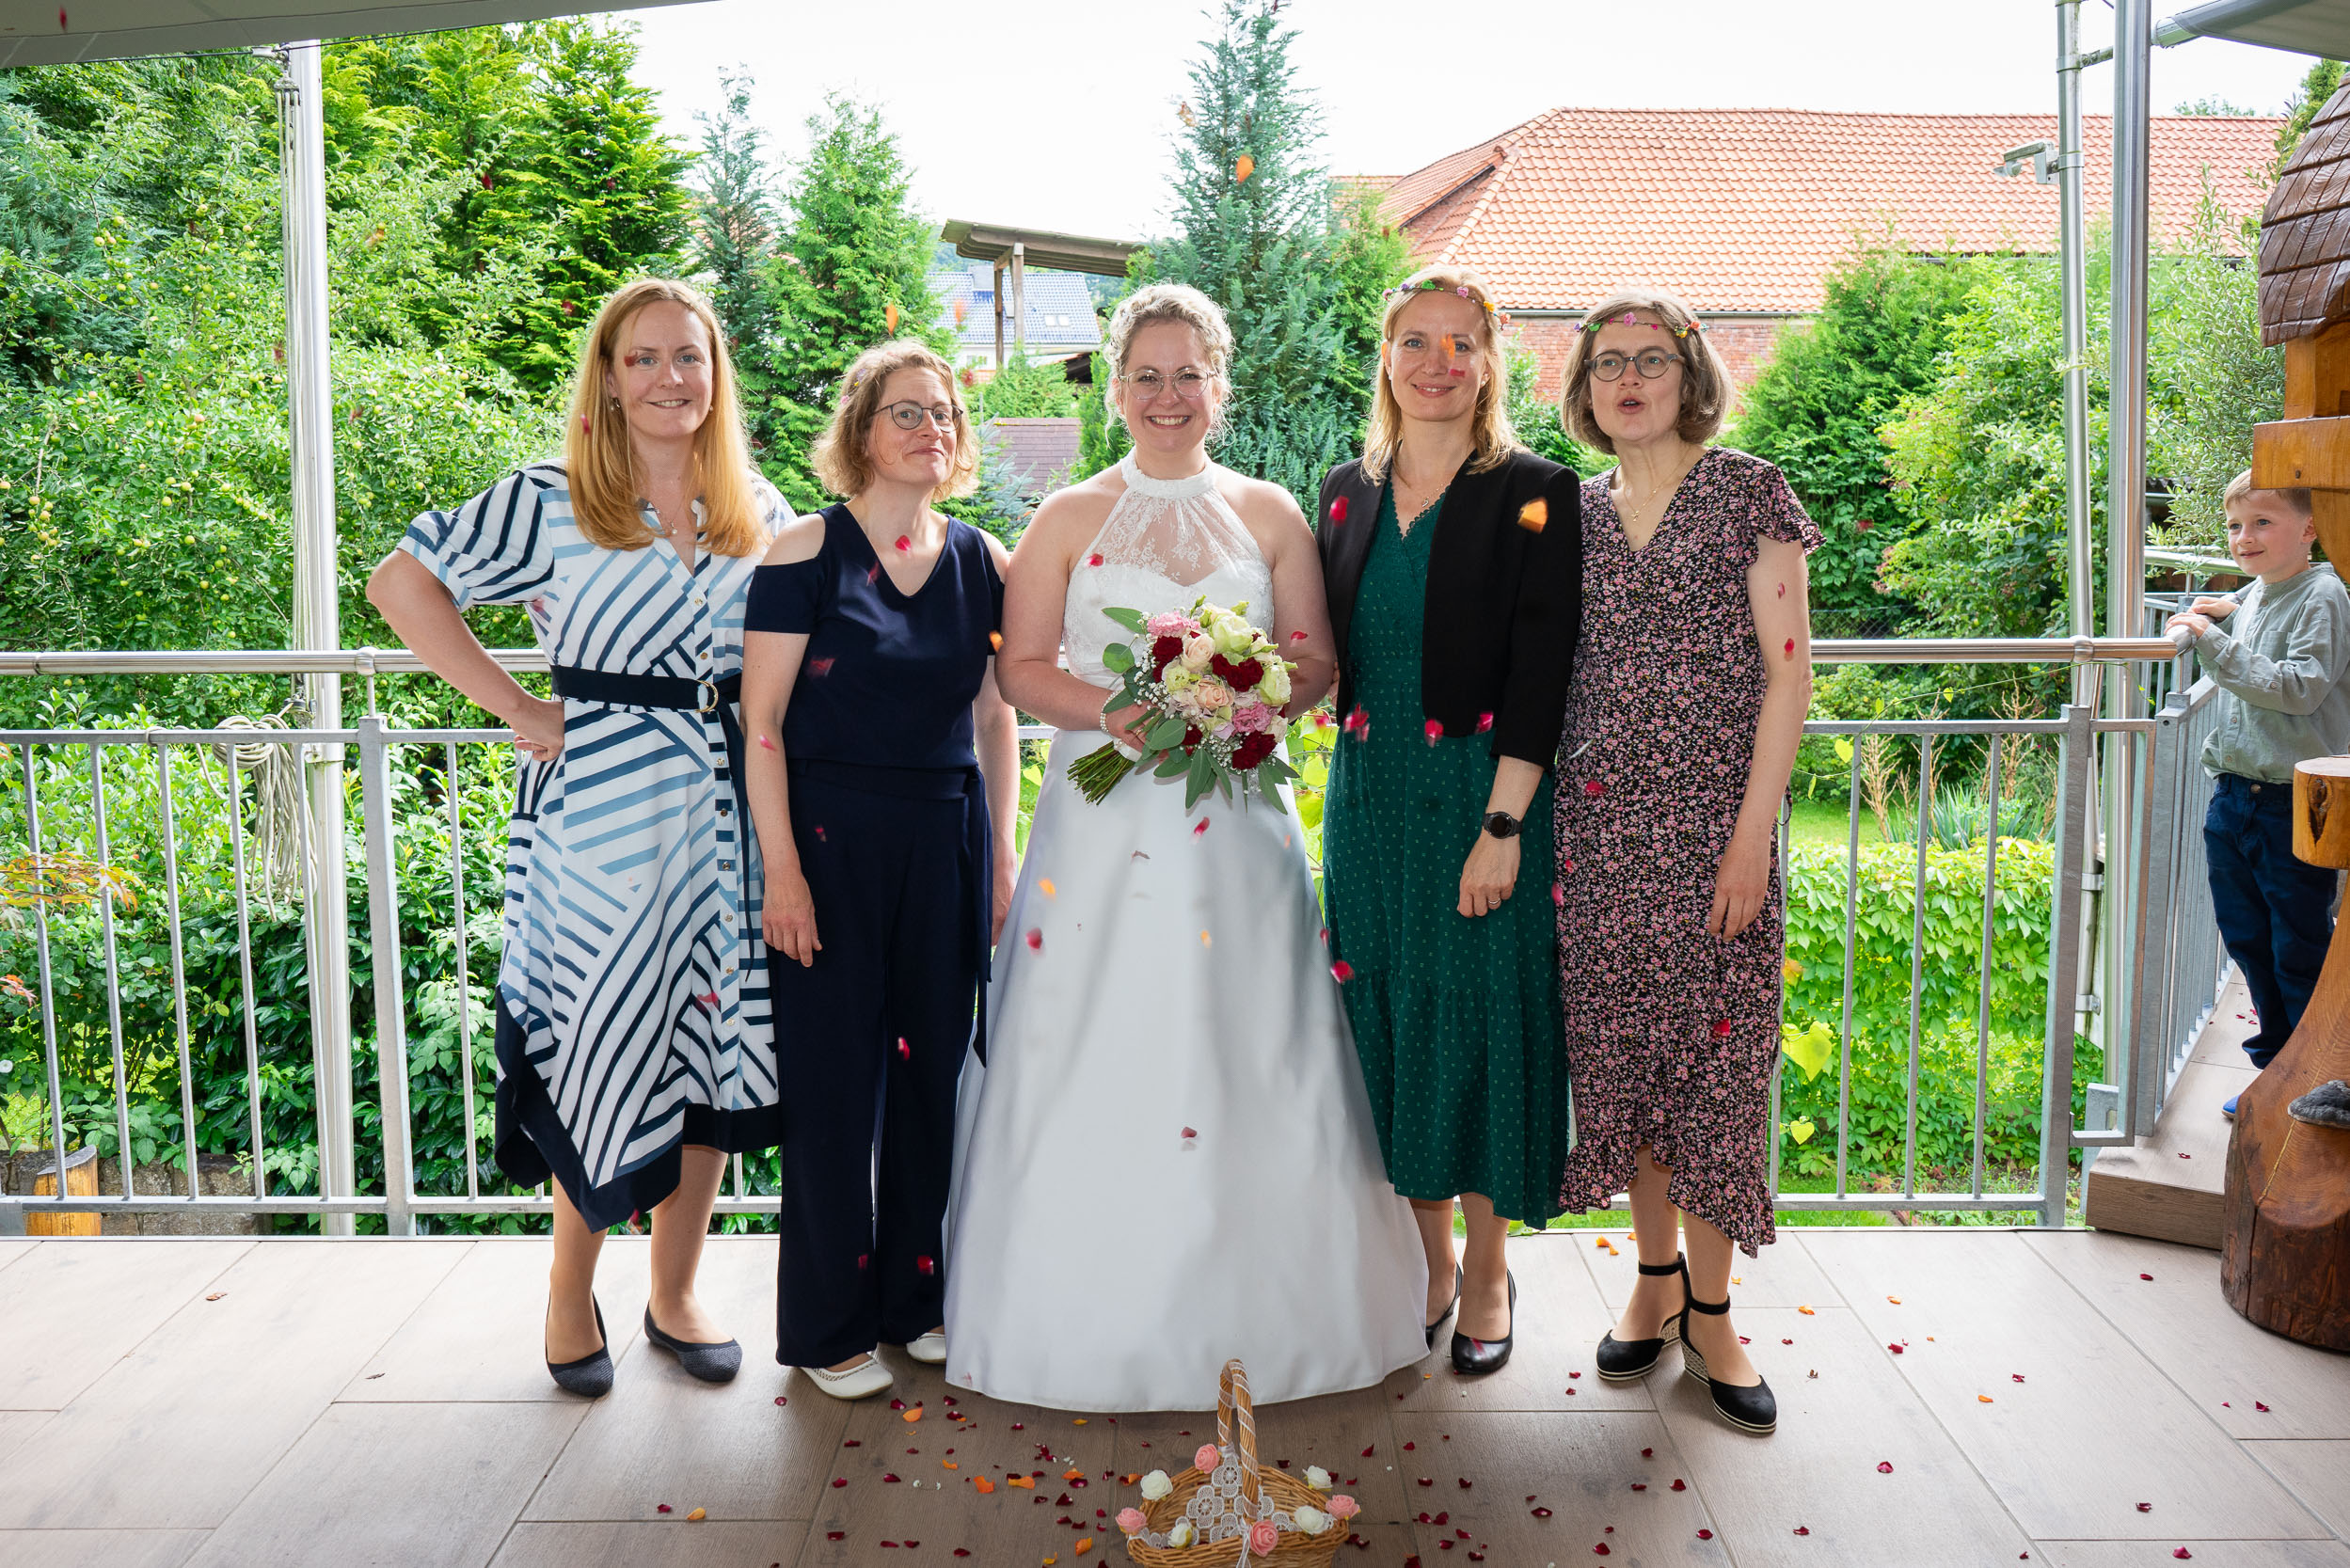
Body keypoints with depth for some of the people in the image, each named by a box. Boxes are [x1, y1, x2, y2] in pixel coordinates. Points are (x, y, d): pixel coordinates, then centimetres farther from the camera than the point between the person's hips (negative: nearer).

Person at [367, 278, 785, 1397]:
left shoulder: (759, 511, 10)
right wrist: (516, 708, -8)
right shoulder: (551, 501, -3)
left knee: (714, 1043, 8)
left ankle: (674, 1294, 24)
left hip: (728, 803, 4)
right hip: (601, 808, -4)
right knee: (606, 1041, 3)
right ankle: (572, 1288, 25)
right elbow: (401, 582, -3)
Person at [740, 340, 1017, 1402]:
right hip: (832, 836, -4)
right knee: (836, 1077, 2)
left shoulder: (980, 560, 8)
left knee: (932, 1067, 10)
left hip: (947, 839, 4)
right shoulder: (808, 549, -5)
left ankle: (917, 1298, 27)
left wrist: (1000, 856, 9)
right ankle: (831, 1326, 17)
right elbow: (761, 722, -7)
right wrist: (782, 867, -13)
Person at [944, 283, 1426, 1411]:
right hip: (1103, 816, -1)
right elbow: (1023, 667, 3)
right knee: (1095, 1053, -2)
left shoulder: (1270, 515, 11)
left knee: (1242, 1054, 1)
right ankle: (1096, 1327, 10)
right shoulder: (1068, 519, 7)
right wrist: (1117, 712, -14)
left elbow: (1316, 661, 9)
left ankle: (1255, 1322, 15)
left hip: (1236, 817, 1)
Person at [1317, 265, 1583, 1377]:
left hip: (1483, 794, -4)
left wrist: (1503, 824, -17)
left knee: (1485, 1016, 2)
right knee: (1389, 1017, 9)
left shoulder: (1536, 495, -5)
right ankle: (1428, 1257, 25)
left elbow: (1540, 672, -11)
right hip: (1370, 794, 4)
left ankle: (1488, 1270, 20)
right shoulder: (1346, 492, 10)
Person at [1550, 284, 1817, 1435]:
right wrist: (1535, 819, 5)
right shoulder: (1575, 511, 11)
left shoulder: (1749, 492, 0)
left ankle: (1710, 1311, 12)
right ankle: (1655, 1280, 23)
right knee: (1618, 1045, 7)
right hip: (1596, 818, 4)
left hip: (1712, 812, -3)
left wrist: (1755, 827, -12)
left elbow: (1786, 666, -5)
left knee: (1713, 1048, -1)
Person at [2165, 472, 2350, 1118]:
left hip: (2294, 804, -8)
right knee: (2248, 943, 15)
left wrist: (2216, 644, -24)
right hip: (2233, 795, 8)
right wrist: (2227, 609, 17)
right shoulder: (2255, 594, 11)